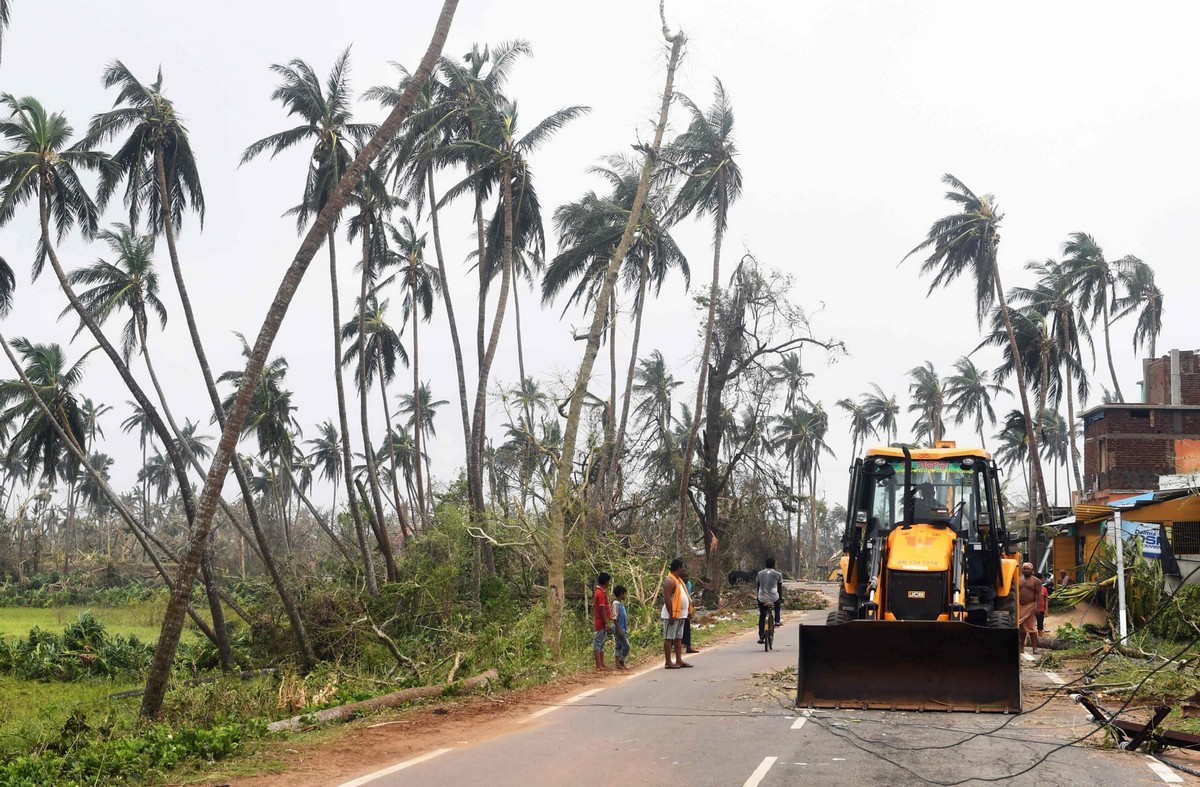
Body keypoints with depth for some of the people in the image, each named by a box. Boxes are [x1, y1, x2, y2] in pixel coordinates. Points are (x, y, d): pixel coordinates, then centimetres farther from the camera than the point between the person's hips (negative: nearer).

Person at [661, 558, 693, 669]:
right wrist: (671, 615, -24)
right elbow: (667, 599, -21)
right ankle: (668, 663, -4)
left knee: (678, 638, 12)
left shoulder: (679, 580, 16)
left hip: (681, 614, 10)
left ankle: (679, 660, 17)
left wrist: (688, 611, 16)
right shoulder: (669, 581, -15)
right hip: (672, 614, -10)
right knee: (669, 638, -5)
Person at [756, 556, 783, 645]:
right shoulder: (778, 574, 4)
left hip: (762, 599, 2)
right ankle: (777, 620, 21)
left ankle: (761, 637, 10)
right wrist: (781, 598, 22)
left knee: (762, 616, 16)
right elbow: (780, 589, 9)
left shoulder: (760, 574, 10)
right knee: (778, 604, 34)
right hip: (773, 598, -2)